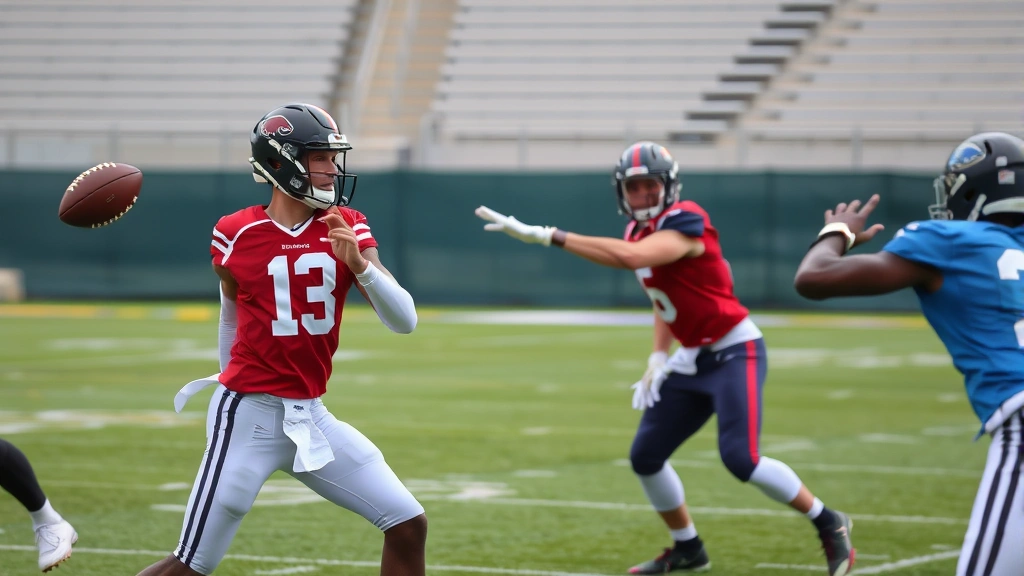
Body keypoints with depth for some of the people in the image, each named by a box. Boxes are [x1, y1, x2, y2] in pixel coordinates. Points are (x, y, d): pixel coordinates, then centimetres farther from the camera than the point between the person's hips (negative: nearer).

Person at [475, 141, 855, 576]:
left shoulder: (683, 222, -22)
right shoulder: (639, 232, 6)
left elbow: (630, 258, -39)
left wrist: (547, 236, -41)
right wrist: (658, 358, 6)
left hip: (734, 352, -9)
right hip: (692, 359, 9)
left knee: (740, 457, -20)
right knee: (646, 457, 8)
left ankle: (830, 526, -1)